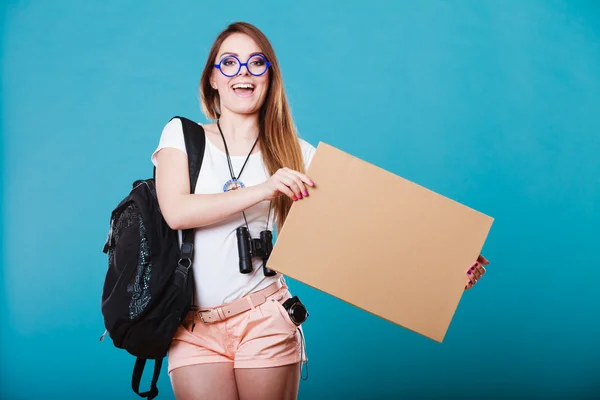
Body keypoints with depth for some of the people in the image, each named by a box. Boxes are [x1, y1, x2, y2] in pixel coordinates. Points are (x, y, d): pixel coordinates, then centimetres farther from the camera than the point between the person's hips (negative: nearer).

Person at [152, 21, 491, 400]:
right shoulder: (181, 134, 5)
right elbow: (176, 211, -11)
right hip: (193, 329, 0)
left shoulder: (293, 153, 6)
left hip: (263, 321, 1)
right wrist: (261, 190, -21)